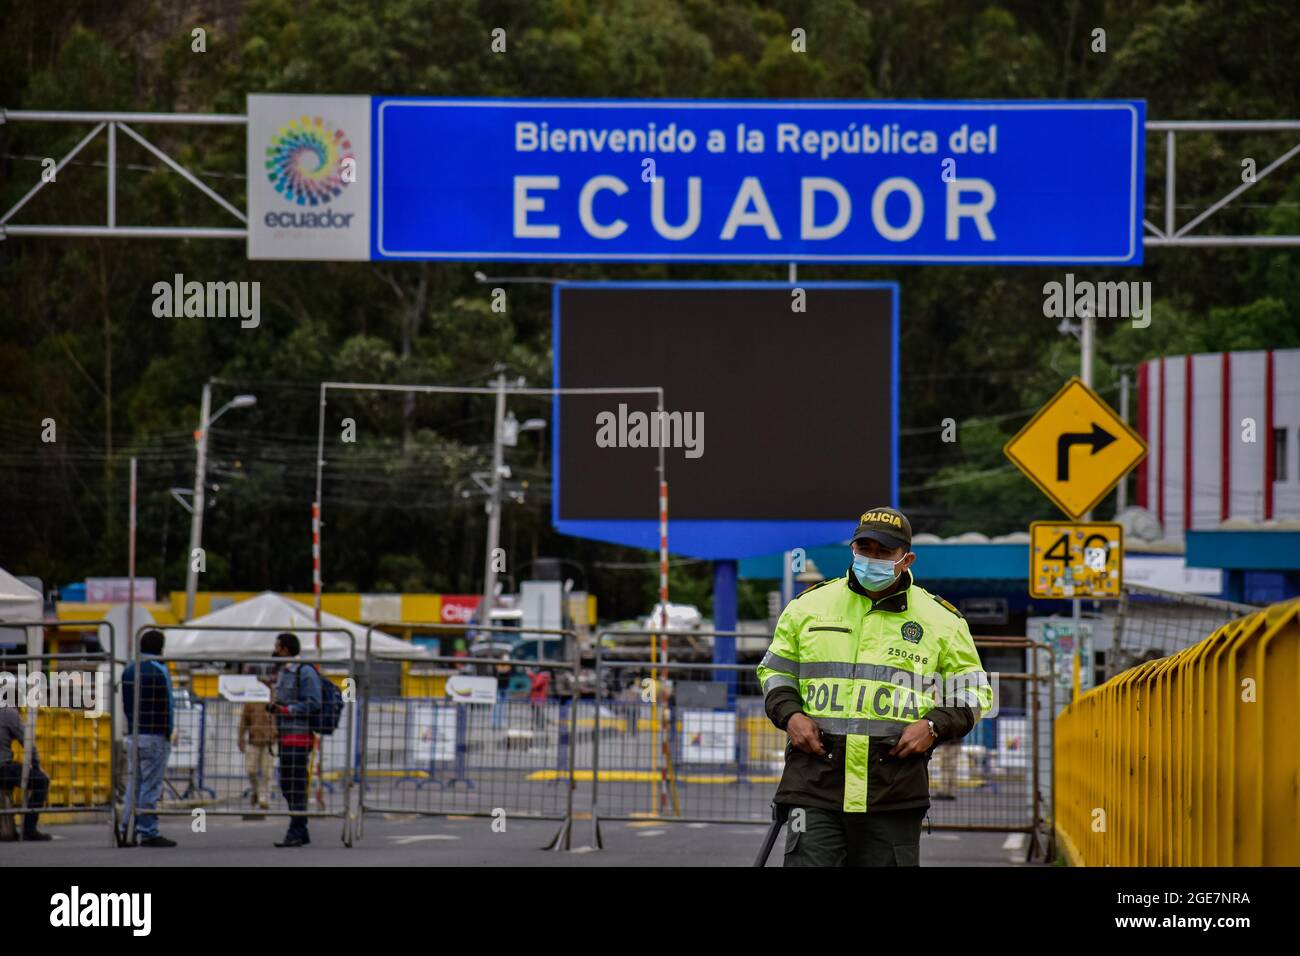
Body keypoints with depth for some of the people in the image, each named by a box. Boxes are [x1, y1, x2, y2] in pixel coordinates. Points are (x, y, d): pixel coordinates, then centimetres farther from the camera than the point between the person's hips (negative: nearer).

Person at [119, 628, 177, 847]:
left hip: (133, 736, 7)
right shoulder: (159, 671, -11)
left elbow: (126, 704, 13)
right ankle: (147, 832, -6)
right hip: (155, 736, -7)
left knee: (133, 783, 9)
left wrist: (133, 726, 14)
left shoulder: (128, 671, 11)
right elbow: (167, 705, -10)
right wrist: (168, 732, -2)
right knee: (151, 786, -5)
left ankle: (126, 831, 4)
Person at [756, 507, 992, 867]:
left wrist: (934, 726, -3)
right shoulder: (810, 605, 10)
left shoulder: (940, 619, 8)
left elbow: (972, 690, 14)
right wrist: (789, 715, 1)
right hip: (816, 780, 0)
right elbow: (775, 670, 21)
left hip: (895, 792, 0)